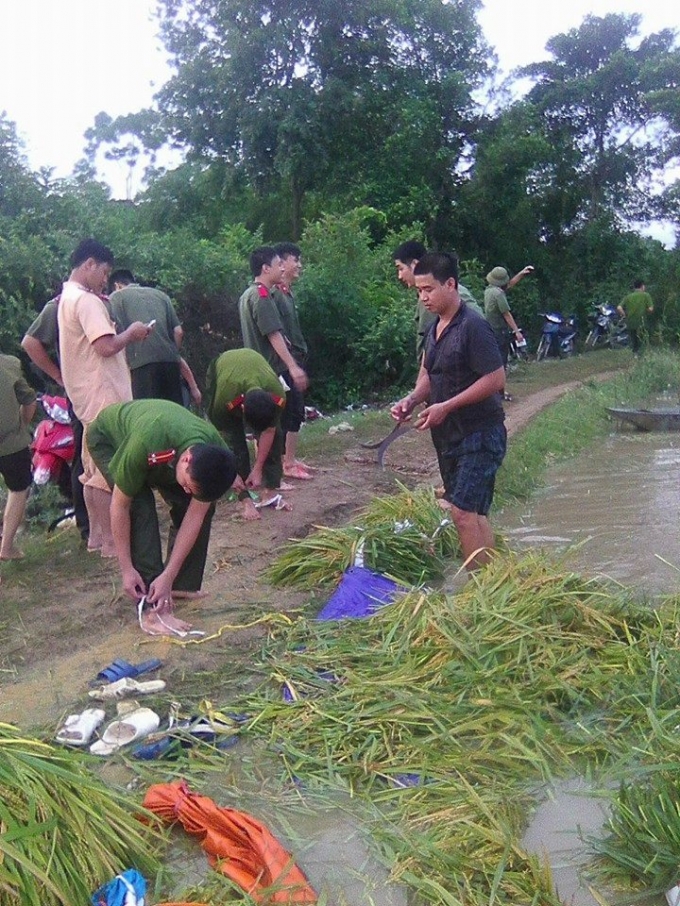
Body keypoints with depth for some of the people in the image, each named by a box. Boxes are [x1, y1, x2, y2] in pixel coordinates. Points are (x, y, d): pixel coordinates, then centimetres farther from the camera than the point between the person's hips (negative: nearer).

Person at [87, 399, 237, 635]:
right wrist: (127, 569, -28)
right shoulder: (145, 444, -46)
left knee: (203, 507, -10)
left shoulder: (216, 459, -32)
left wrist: (168, 576, -27)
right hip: (107, 438, -5)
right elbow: (120, 505, -33)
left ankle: (183, 586, 7)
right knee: (141, 508, -26)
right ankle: (154, 607, -25)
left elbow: (194, 517, -24)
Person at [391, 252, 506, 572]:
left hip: (480, 432, -9)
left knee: (462, 510, -15)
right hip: (448, 434, 9)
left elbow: (496, 379, -19)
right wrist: (412, 400, 1)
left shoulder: (473, 326, -16)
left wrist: (446, 407, -20)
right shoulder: (434, 329, 11)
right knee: (474, 512, 12)